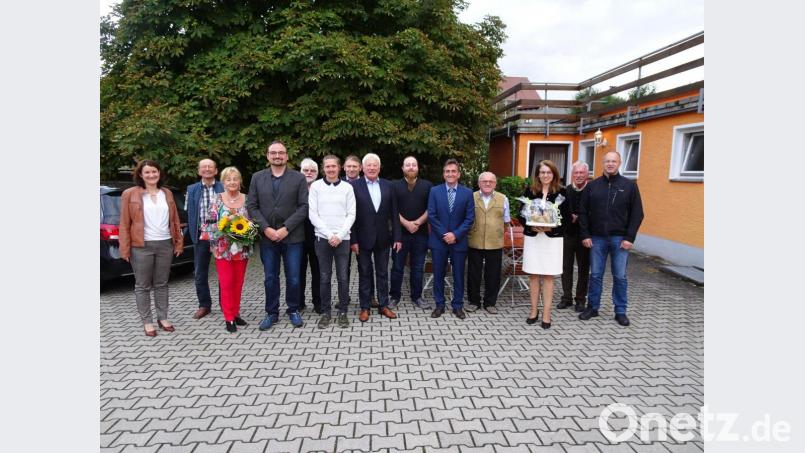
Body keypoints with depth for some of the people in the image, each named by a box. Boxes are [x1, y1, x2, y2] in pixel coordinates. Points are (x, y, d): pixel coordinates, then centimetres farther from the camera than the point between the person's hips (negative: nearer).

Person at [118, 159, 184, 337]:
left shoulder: (167, 194, 11)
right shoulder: (130, 194, -1)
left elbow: (175, 220, 12)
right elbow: (124, 223, -3)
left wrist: (178, 242, 8)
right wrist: (125, 248, -7)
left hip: (165, 244, 3)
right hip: (142, 246, -3)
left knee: (162, 284, 12)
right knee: (143, 286, 5)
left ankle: (163, 318, 22)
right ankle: (147, 322, 14)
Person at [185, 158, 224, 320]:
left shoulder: (224, 188, -2)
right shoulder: (192, 189, 7)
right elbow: (189, 213, 6)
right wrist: (194, 234, -1)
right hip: (201, 236, 3)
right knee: (200, 273, 9)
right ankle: (204, 305, 23)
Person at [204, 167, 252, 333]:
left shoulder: (247, 200, 3)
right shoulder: (217, 200, -1)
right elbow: (210, 224, -2)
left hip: (242, 249, 2)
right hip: (222, 249, -2)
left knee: (238, 283, 10)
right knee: (226, 283, -1)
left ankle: (235, 313, 23)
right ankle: (229, 318, 8)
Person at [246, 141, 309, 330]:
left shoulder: (298, 178, 1)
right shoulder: (257, 178, 8)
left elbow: (304, 206, -5)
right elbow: (252, 206, 4)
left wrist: (286, 228, -13)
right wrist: (266, 228, -9)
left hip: (292, 237, -2)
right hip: (267, 236, 2)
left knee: (293, 278, 4)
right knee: (270, 278, 9)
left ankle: (293, 310, 22)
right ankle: (271, 313, 23)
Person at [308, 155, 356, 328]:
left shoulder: (347, 187, 5)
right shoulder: (315, 186, 3)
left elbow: (351, 215, 3)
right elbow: (312, 214, -2)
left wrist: (339, 235, -9)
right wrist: (329, 234, -9)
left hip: (343, 238, 1)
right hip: (322, 238, 0)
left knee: (343, 277, 2)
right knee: (325, 277, 5)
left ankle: (343, 312, 14)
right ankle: (325, 312, 16)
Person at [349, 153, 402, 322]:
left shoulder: (387, 185, 4)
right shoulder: (354, 186, -5)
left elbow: (394, 213, 4)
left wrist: (397, 236, 0)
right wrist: (353, 240, -11)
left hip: (383, 238, 3)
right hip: (363, 238, -2)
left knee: (383, 273, 11)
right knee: (365, 273, 8)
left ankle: (383, 305, 23)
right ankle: (364, 307, 19)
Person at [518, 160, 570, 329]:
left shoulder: (561, 192, 0)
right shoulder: (530, 190, 3)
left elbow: (567, 217, -1)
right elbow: (521, 214, 3)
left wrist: (552, 227, -16)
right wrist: (531, 225, -14)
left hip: (552, 238, -1)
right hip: (532, 237, 2)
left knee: (548, 276, 2)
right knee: (533, 275, 7)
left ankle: (546, 313, 10)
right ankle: (534, 310, 20)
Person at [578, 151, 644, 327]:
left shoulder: (630, 185, 0)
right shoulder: (593, 185, 4)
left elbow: (637, 214, -1)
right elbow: (583, 212, 5)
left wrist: (629, 238, -8)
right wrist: (585, 235, -3)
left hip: (620, 239, -1)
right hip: (597, 238, 1)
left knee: (620, 276, 6)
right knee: (595, 275, 8)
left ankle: (620, 311, 17)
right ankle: (592, 307, 20)